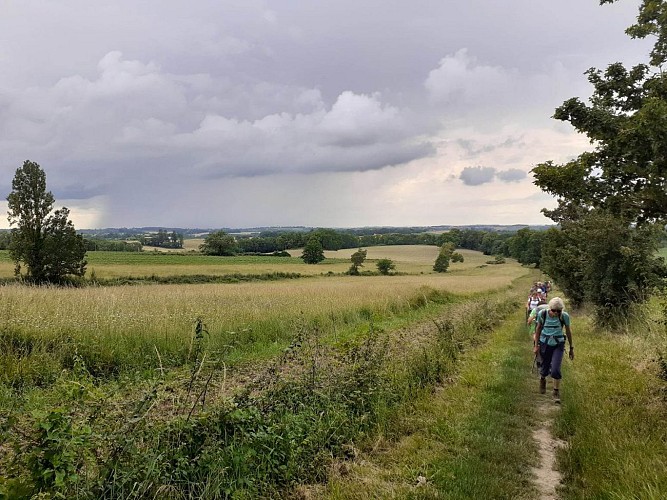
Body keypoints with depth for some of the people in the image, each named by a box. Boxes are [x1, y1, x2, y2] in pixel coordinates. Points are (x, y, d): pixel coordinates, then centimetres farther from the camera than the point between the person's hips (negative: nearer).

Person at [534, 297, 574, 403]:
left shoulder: (564, 316, -16)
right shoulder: (543, 314, -15)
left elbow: (568, 331, -1)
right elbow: (538, 328, 1)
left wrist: (571, 348, 6)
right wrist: (536, 345, 3)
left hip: (558, 345, -1)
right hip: (545, 344, 1)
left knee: (555, 370, -14)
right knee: (545, 369, 11)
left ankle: (556, 392, 8)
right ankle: (542, 379, 48)